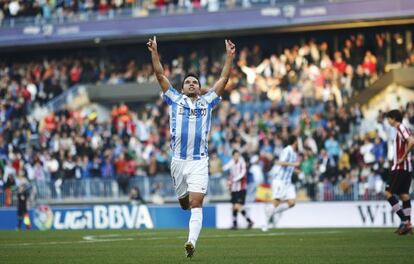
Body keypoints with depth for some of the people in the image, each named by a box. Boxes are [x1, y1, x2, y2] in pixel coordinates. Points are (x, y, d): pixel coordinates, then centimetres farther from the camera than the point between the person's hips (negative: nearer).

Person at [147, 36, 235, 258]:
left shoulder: (207, 102, 13)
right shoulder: (175, 100, 12)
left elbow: (223, 79, 12)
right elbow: (161, 76, 7)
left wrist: (229, 56, 6)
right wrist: (154, 53, 0)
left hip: (199, 162, -1)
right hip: (178, 160, 1)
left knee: (196, 204, -12)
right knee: (184, 203, 12)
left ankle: (191, 242, -22)